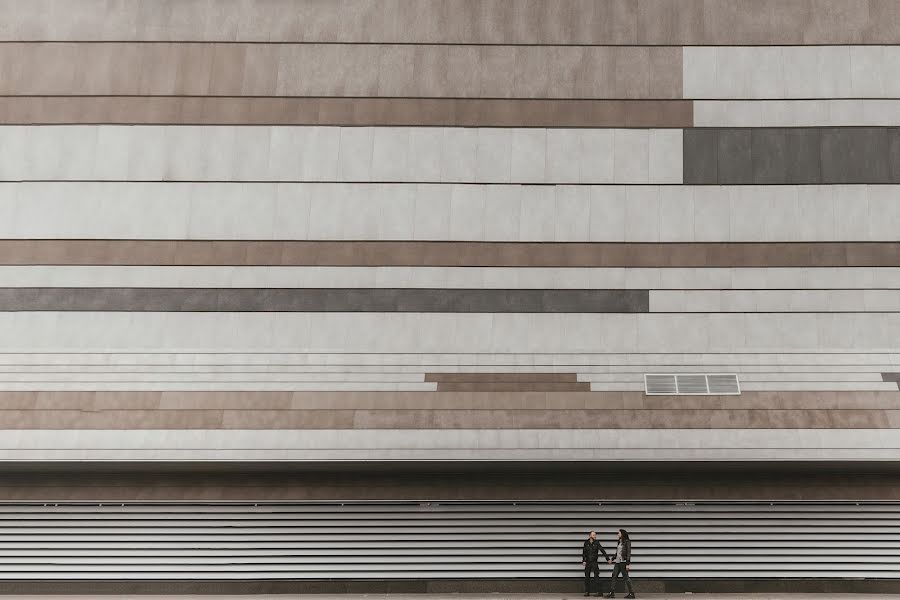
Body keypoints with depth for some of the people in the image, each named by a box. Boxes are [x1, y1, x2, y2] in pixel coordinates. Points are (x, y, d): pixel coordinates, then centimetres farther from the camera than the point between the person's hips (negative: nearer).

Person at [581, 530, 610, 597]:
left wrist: (607, 558, -9)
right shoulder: (586, 543, 4)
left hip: (594, 562, -2)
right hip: (587, 562, 2)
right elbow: (584, 552, 5)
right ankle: (587, 592, 12)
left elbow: (602, 551, -4)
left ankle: (598, 592, -5)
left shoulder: (596, 543, 0)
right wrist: (583, 561, -7)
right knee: (587, 577, 4)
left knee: (596, 577, -8)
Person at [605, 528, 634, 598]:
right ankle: (611, 593, 1)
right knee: (614, 576, 2)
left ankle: (631, 593, 6)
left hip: (623, 562, -8)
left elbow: (628, 553, -13)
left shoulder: (627, 542, -8)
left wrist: (628, 564, -17)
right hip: (617, 562, 8)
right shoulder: (619, 542, 16)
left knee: (626, 577, -2)